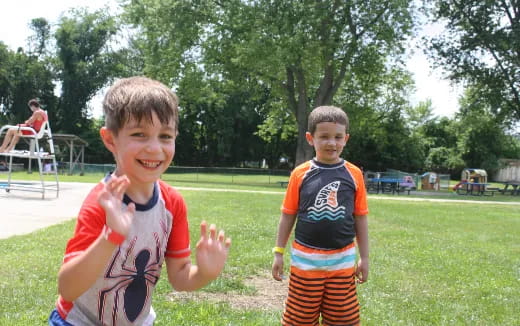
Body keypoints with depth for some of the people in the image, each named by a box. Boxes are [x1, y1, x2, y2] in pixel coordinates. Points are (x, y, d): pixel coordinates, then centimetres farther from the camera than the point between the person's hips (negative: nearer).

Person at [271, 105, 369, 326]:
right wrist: (278, 252, 2)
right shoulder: (300, 174, -5)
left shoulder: (354, 175, -2)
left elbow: (360, 218, 4)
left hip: (342, 262, 1)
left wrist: (364, 257, 6)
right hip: (306, 260, -1)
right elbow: (288, 216, 1)